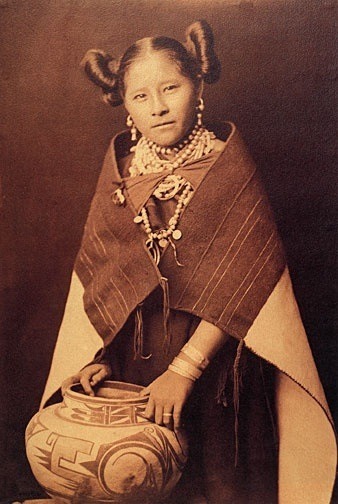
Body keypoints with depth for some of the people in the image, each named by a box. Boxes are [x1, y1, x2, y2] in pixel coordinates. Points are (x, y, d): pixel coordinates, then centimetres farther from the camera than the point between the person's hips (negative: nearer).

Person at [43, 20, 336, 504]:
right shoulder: (120, 165, 0)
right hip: (134, 354, 4)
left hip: (213, 353, -3)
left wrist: (184, 370, -19)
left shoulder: (228, 164, -11)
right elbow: (98, 272, 0)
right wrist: (101, 355, -8)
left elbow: (238, 281, -16)